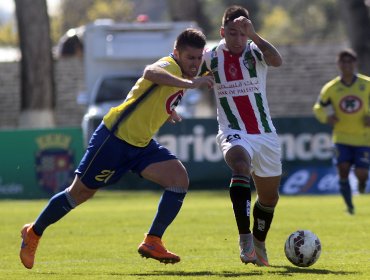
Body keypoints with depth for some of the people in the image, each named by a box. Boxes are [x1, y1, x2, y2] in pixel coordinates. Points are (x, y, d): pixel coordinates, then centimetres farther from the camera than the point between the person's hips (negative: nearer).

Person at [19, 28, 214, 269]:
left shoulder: (181, 77, 10)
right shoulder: (170, 66, -17)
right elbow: (150, 73, -46)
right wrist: (188, 83, -51)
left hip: (142, 145, 8)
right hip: (115, 138, -8)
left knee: (179, 179, -12)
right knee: (80, 193, 5)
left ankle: (152, 242, -8)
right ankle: (34, 233, 26)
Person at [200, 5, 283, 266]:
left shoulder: (254, 51, -7)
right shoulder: (211, 57, -2)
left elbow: (277, 60, -31)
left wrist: (252, 34, -39)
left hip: (265, 134, 2)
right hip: (234, 133, -2)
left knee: (269, 196, 13)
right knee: (240, 167, -35)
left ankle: (258, 244, 40)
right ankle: (245, 237, -39)